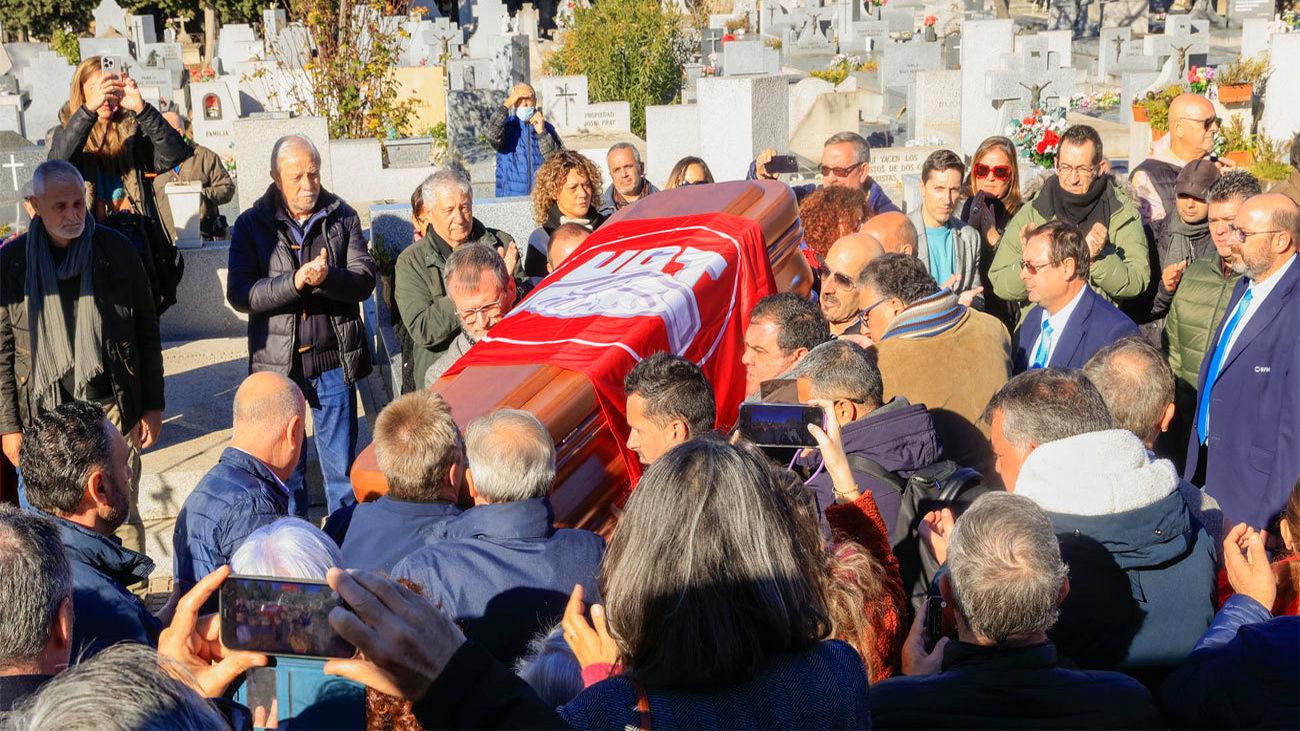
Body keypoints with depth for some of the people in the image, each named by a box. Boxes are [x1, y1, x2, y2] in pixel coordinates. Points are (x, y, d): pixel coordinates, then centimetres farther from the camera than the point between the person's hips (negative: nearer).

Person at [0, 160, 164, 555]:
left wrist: (153, 405, 4)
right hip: (45, 415, 1)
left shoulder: (116, 251, 1)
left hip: (113, 409, 0)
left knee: (123, 517, 3)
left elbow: (147, 332, 7)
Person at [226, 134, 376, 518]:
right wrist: (295, 281, -23)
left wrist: (328, 277, -24)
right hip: (277, 365, 0)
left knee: (342, 466, 7)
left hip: (333, 364, 1)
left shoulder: (343, 218, 5)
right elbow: (239, 294, -9)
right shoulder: (251, 225, 2)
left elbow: (364, 281, -3)